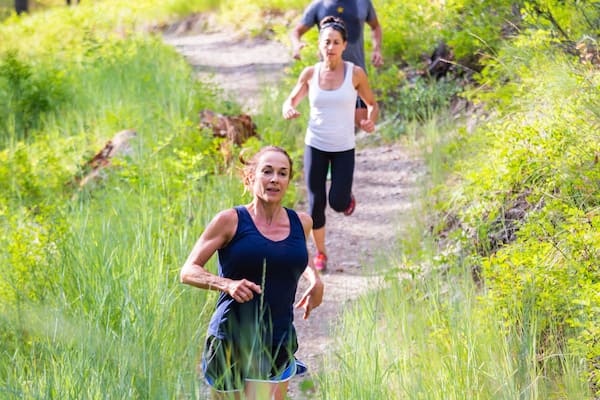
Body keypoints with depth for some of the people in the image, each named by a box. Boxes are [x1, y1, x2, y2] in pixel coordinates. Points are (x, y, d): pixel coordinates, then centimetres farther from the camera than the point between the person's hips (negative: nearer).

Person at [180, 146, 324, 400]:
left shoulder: (301, 223, 6)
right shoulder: (231, 221, -6)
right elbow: (188, 271, -4)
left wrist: (314, 279, 10)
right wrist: (227, 284, -22)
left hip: (277, 347, 2)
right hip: (230, 341, -2)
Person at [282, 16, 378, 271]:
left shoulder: (355, 73, -8)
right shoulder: (310, 74, -4)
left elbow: (372, 104, 5)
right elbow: (290, 101, 7)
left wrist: (370, 122, -16)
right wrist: (288, 110, -18)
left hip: (344, 148, -1)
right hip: (315, 146, 1)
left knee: (338, 203, -7)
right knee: (316, 204, 2)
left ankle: (348, 197, 31)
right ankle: (320, 253, 22)